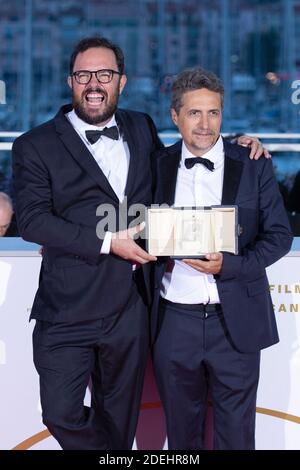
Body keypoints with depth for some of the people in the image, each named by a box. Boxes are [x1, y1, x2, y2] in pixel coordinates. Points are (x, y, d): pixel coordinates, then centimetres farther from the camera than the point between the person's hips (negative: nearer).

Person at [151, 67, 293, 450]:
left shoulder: (253, 166, -1)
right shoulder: (158, 166, 4)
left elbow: (279, 235, -2)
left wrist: (228, 265, -16)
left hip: (234, 321, -1)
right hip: (174, 322, 1)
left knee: (235, 432, 7)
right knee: (181, 430, 14)